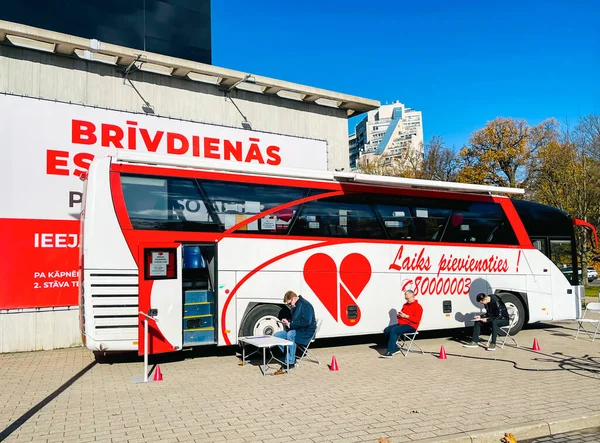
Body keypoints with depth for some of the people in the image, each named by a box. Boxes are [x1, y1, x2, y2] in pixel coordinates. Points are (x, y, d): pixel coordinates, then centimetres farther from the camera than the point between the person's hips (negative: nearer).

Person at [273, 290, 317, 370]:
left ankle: (290, 362, -26)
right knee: (276, 335, -6)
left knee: (291, 334, -36)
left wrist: (290, 325, -22)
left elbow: (306, 322, -25)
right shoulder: (295, 306, 13)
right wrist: (287, 322, 3)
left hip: (306, 333, -9)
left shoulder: (305, 305, -15)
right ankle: (290, 357, -6)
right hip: (296, 331, 9)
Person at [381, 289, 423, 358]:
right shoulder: (405, 305, 22)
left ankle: (390, 352, -31)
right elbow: (400, 315, 27)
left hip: (410, 326, -9)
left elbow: (417, 320, -16)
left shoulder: (418, 307, -4)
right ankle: (395, 348, -2)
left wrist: (406, 316, -20)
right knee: (386, 330, -9)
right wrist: (398, 315, 2)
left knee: (394, 330, -31)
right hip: (401, 324, 9)